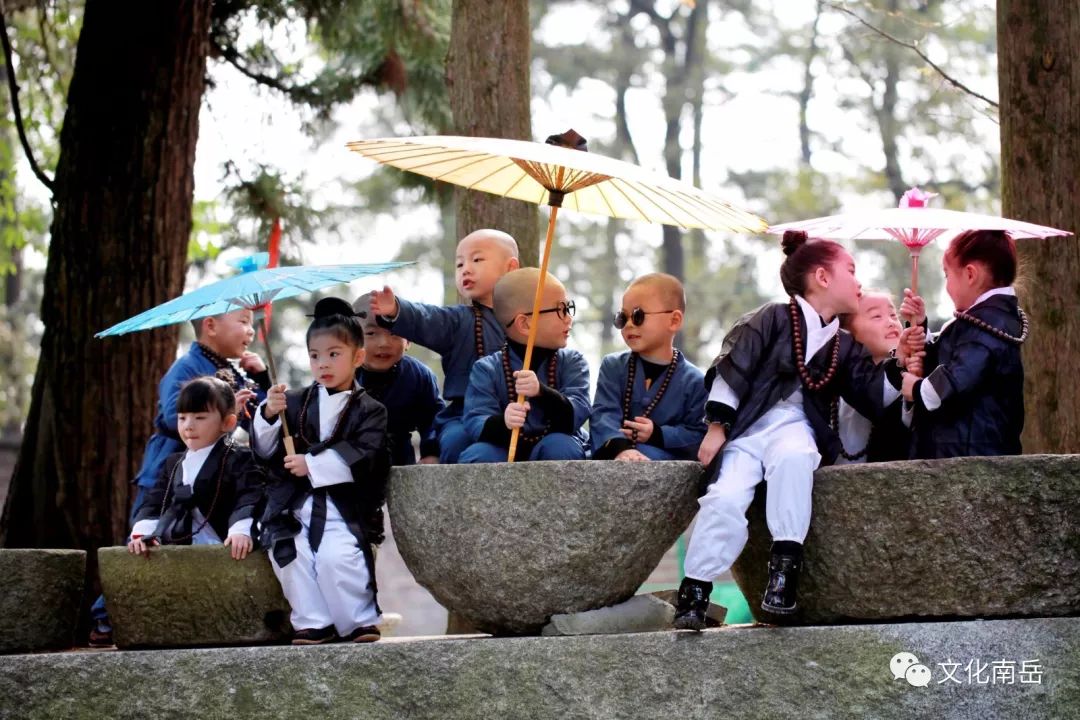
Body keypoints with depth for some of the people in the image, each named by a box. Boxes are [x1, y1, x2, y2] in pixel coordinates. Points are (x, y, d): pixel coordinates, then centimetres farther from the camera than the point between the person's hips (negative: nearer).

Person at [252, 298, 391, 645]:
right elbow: (264, 450, 9)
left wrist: (313, 465, -16)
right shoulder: (295, 402, 16)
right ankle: (313, 625, -13)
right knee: (288, 553, -23)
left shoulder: (369, 410, 6)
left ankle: (361, 623, -9)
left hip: (343, 508, -3)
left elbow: (361, 458, -9)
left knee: (336, 556, -27)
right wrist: (269, 415, -9)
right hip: (294, 506, 3)